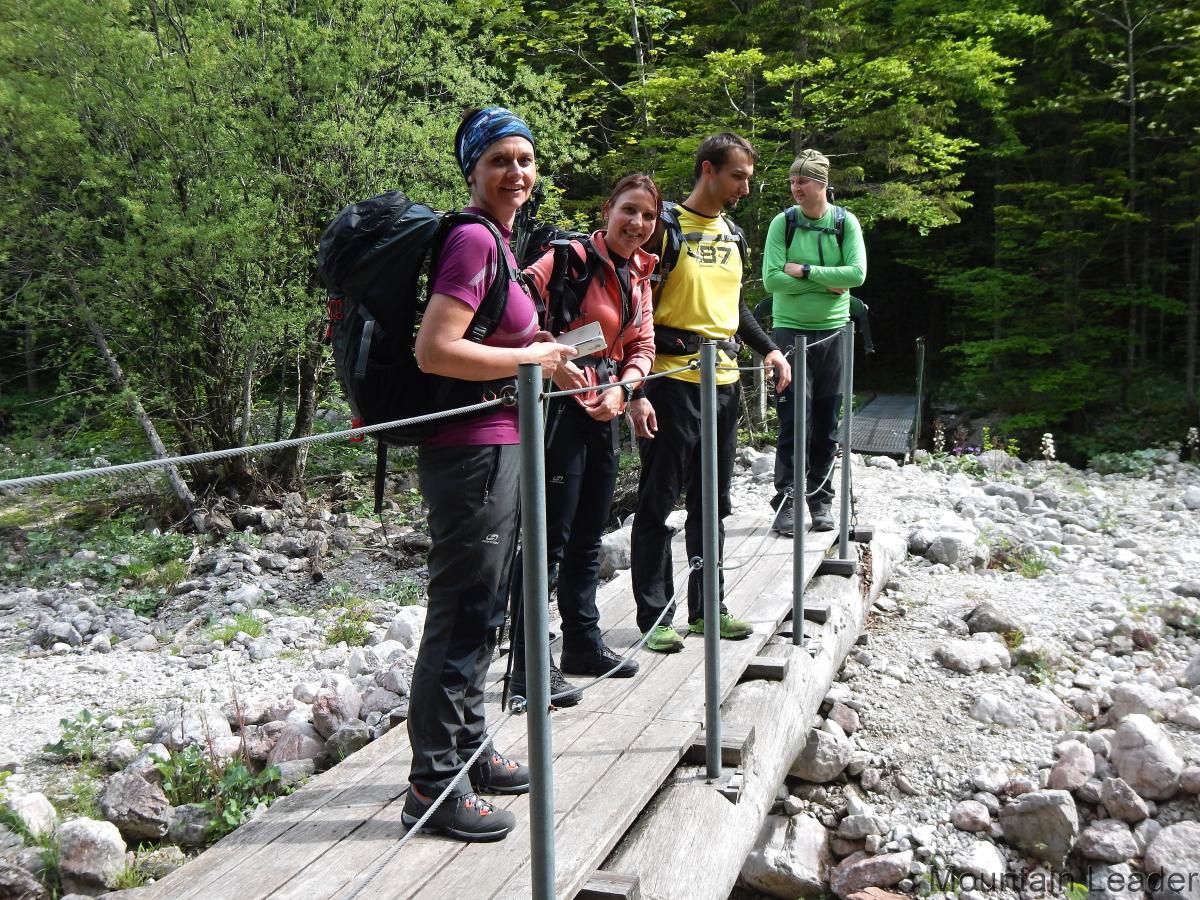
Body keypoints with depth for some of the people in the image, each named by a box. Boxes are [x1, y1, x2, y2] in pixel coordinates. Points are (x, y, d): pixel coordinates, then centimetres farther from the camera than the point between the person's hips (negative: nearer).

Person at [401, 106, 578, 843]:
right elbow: (435, 350, -25)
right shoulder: (474, 239, -16)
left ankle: (468, 750, 33)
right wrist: (528, 358, -15)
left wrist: (537, 349, 13)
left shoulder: (498, 239, 14)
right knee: (461, 616, -2)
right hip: (471, 451, -10)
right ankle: (435, 784, 10)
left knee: (483, 611, 18)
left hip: (497, 446, 10)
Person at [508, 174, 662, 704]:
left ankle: (583, 642, 31)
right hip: (561, 403, -8)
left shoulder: (639, 274, 12)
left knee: (589, 535, 17)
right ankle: (528, 665, 0)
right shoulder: (573, 256, -11)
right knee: (551, 536, -7)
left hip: (605, 409, 8)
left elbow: (643, 346, 12)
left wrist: (623, 387, -7)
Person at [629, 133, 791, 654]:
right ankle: (654, 616, 8)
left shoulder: (730, 234, 15)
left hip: (724, 382, 8)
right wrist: (636, 391, -18)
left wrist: (768, 349, 13)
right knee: (659, 502, 0)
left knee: (712, 503, 13)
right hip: (672, 382, -7)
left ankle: (705, 608, 24)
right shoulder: (667, 227, -8)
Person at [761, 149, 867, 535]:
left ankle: (821, 501, 17)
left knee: (826, 424, 7)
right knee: (793, 423, -5)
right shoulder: (782, 223, -3)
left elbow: (857, 274, -12)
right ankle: (786, 502, 1)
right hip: (791, 330, -2)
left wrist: (805, 271, -15)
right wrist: (826, 283, -12)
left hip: (833, 331, 2)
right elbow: (772, 279, -13)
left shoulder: (846, 222, 1)